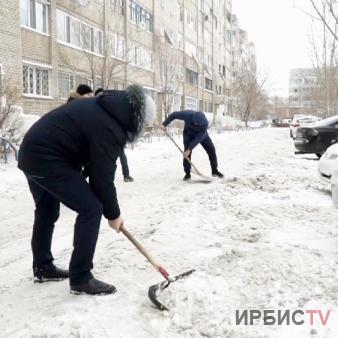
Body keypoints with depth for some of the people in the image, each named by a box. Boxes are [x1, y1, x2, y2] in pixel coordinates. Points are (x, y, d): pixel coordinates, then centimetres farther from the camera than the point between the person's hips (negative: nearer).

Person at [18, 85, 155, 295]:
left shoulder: (102, 109, 10)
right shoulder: (110, 128, -19)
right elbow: (103, 177, -15)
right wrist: (113, 214, -1)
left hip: (32, 152, 11)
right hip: (47, 159, -11)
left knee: (47, 213, 24)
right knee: (91, 209, -7)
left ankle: (42, 267, 40)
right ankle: (81, 279, 0)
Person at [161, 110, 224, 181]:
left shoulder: (205, 123, -38)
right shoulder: (187, 115, -38)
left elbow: (199, 138, -36)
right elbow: (174, 115, -24)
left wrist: (189, 149, -38)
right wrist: (164, 124, -22)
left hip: (201, 134, 0)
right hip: (188, 134, 0)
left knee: (211, 150, -6)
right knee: (187, 152, -15)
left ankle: (214, 171, 9)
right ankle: (187, 174, -5)